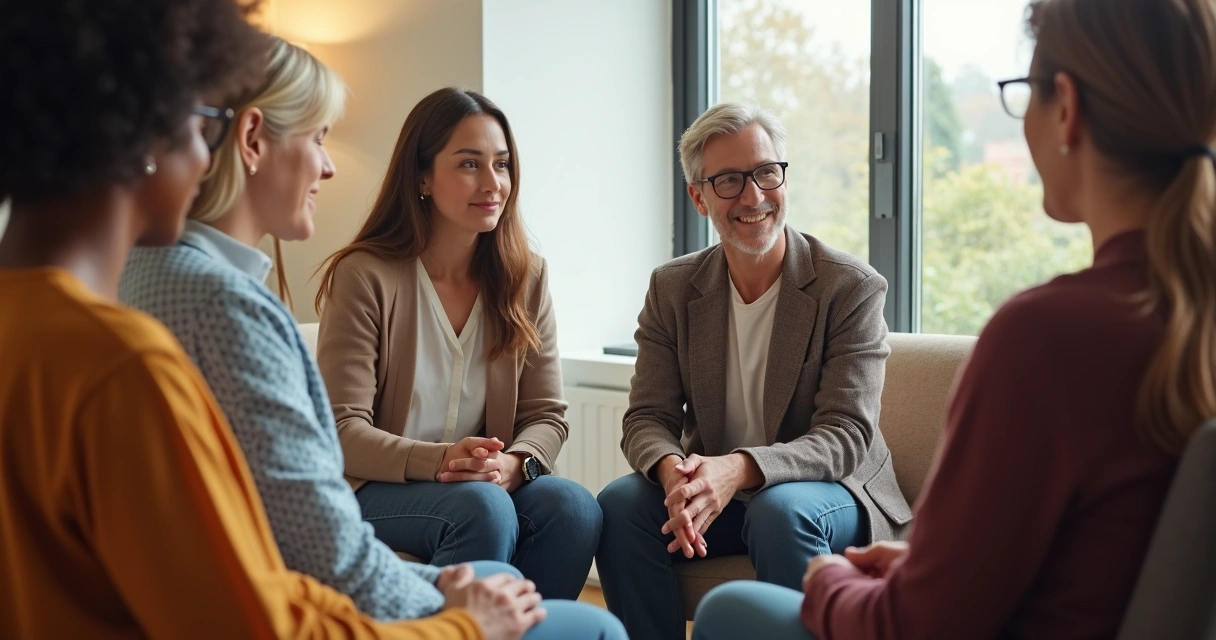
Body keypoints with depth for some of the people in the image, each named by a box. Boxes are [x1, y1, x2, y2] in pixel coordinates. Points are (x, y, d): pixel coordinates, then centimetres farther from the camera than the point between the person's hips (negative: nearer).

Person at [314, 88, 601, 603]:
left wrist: (513, 464, -20)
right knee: (482, 506, -34)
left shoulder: (526, 278, 5)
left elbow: (547, 415, 3)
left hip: (492, 484, 4)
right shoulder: (365, 276, -9)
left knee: (575, 507, -25)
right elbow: (344, 430, -12)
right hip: (374, 493, -4)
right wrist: (438, 460, -29)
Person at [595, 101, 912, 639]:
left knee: (780, 510, -35)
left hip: (828, 490, -3)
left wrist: (740, 469, -36)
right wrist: (674, 470, -29)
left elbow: (846, 435, -17)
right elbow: (648, 418, -3)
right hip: (714, 494, 3)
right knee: (619, 504, -24)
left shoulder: (853, 288, -11)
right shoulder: (672, 290, 2)